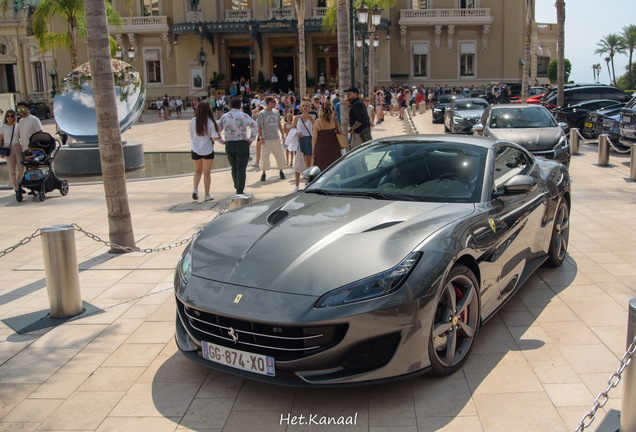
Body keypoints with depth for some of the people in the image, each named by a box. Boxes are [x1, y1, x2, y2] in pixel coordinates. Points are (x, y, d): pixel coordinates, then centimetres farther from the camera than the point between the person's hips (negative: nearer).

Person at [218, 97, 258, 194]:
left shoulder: (224, 116, 6)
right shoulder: (243, 115, -5)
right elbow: (255, 126, -17)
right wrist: (251, 139, -10)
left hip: (229, 145, 3)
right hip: (242, 143, -3)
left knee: (234, 167, 17)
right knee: (241, 168, 0)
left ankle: (237, 187, 25)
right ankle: (240, 190, -5)